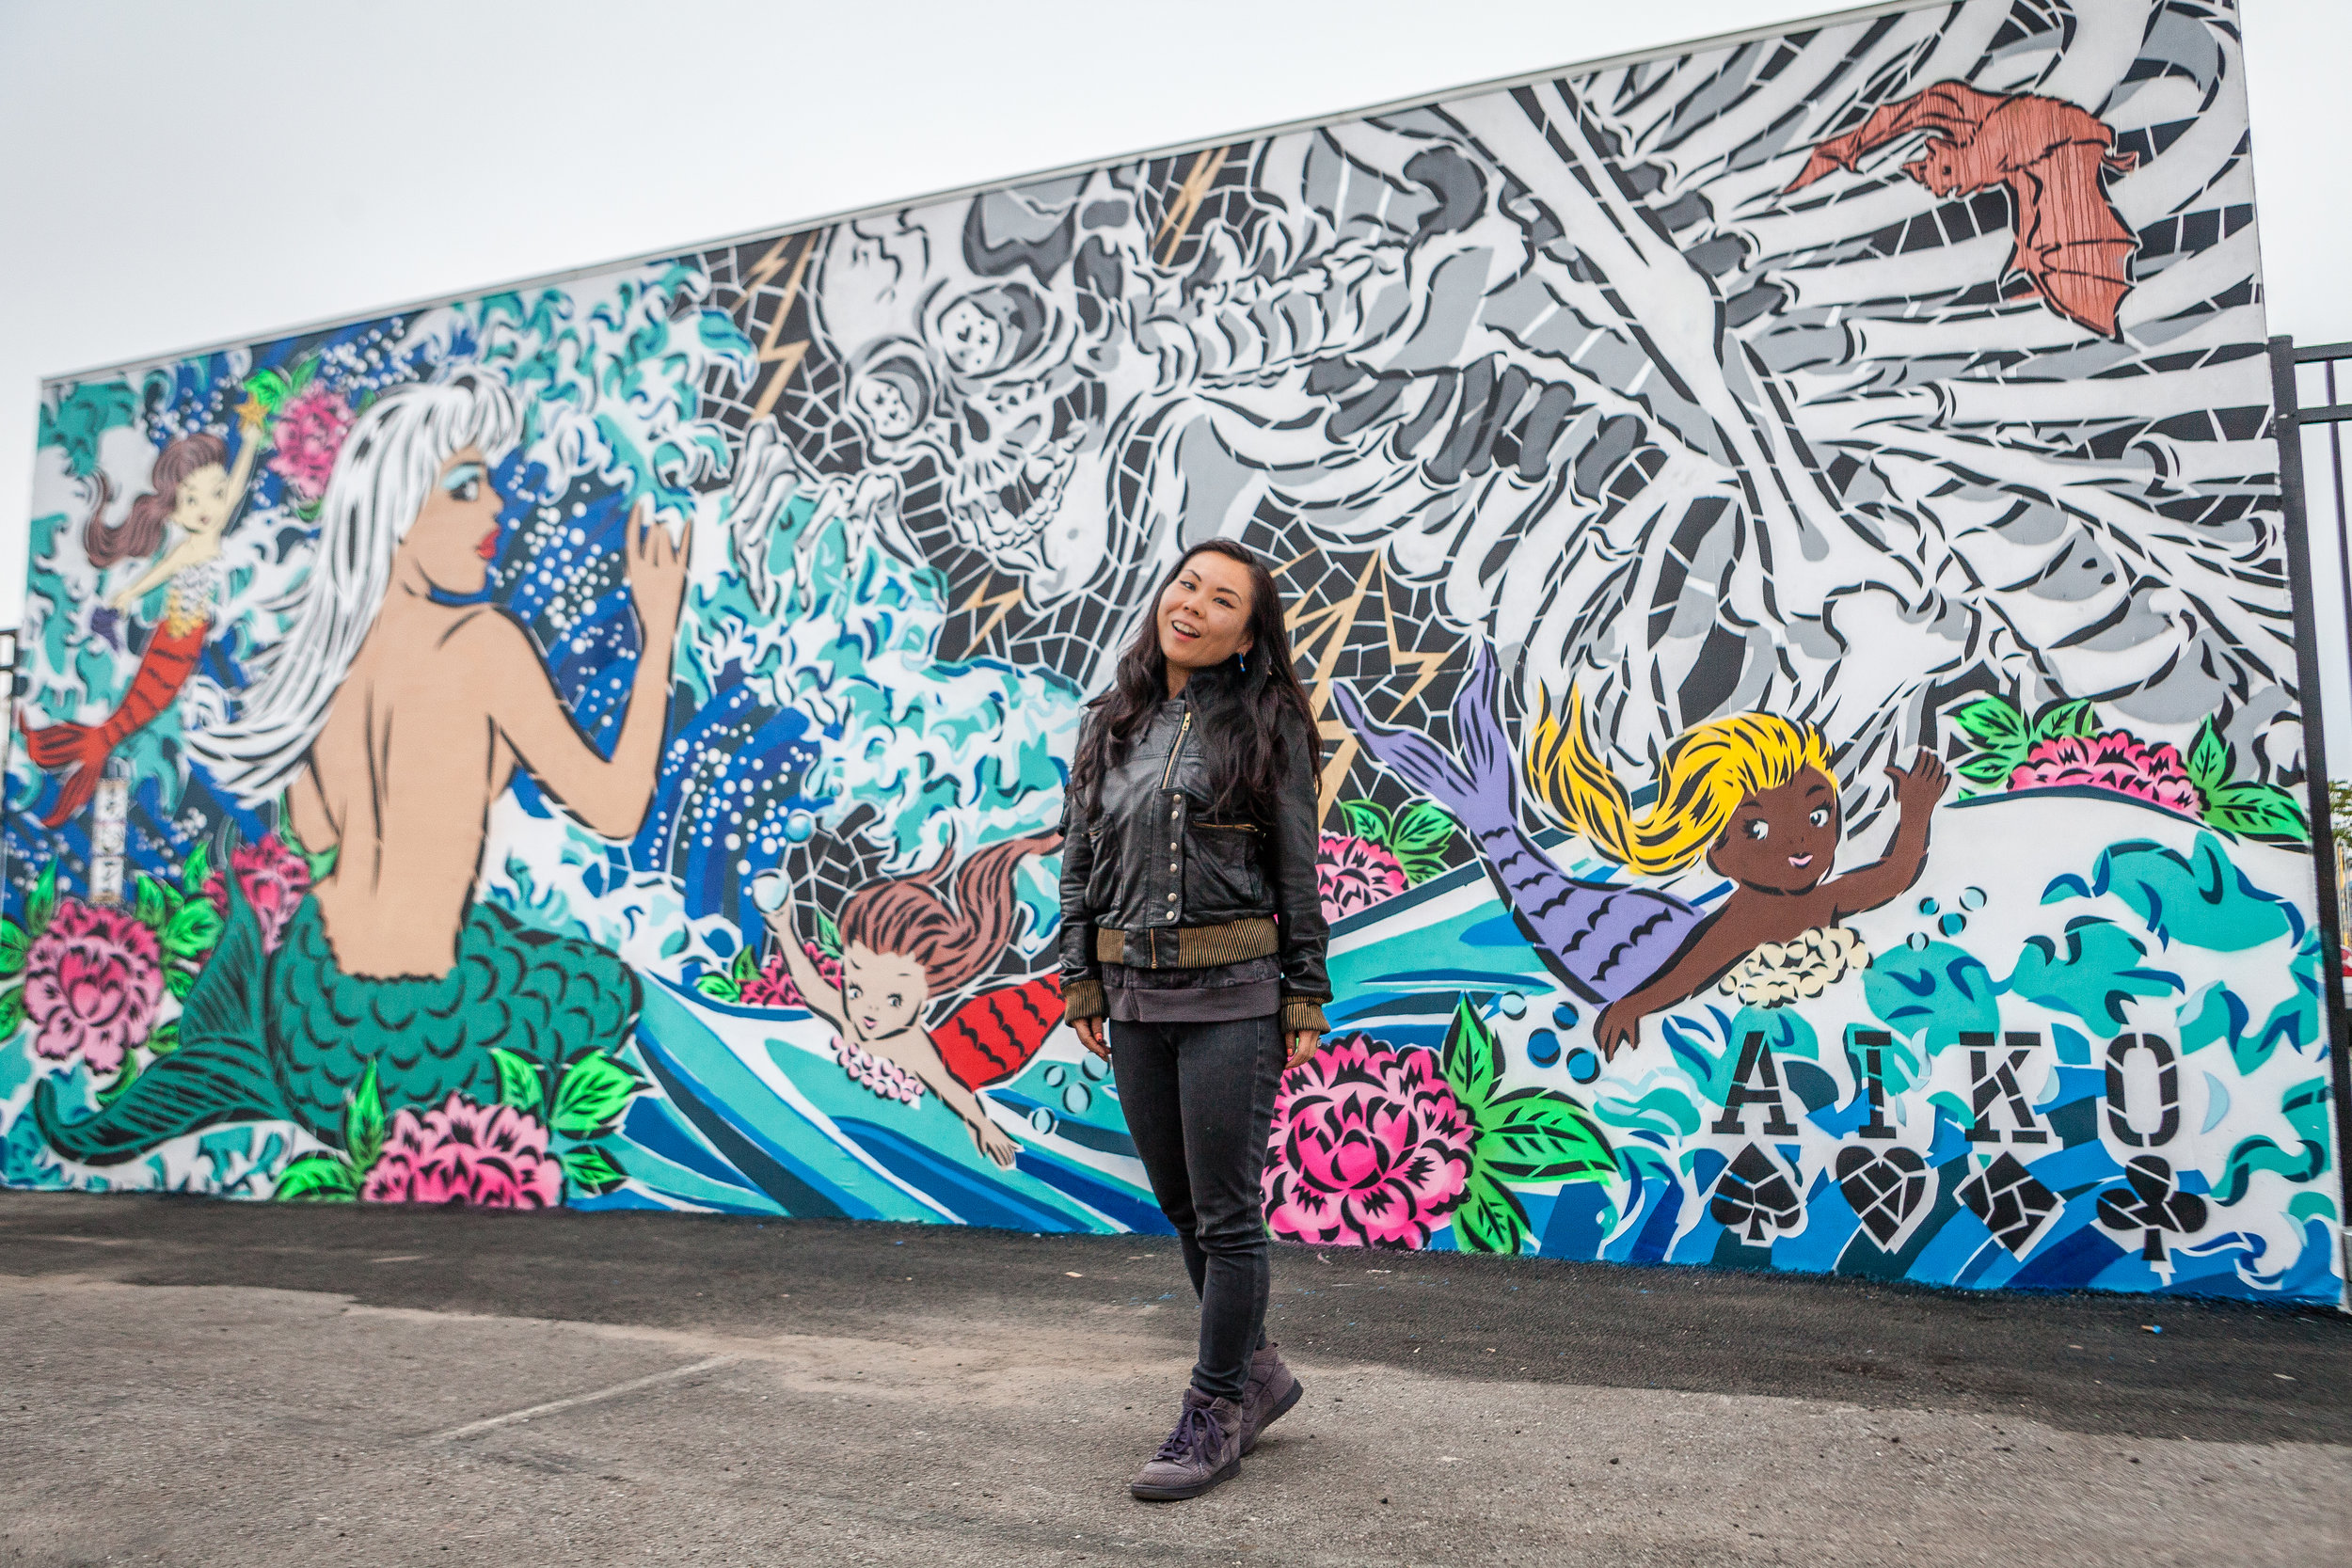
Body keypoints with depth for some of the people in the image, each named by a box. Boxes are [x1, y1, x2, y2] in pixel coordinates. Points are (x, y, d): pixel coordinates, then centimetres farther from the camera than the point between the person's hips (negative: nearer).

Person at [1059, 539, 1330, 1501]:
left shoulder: (1268, 725, -3)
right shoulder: (1111, 723, 9)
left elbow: (1296, 871, -3)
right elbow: (1078, 857, 11)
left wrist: (1306, 998, -4)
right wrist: (1081, 980, 7)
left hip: (1233, 994, -5)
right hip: (1134, 995, 5)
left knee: (1225, 1211, 2)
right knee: (1181, 1205, 16)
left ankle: (1216, 1414, 18)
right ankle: (1257, 1371, 35)